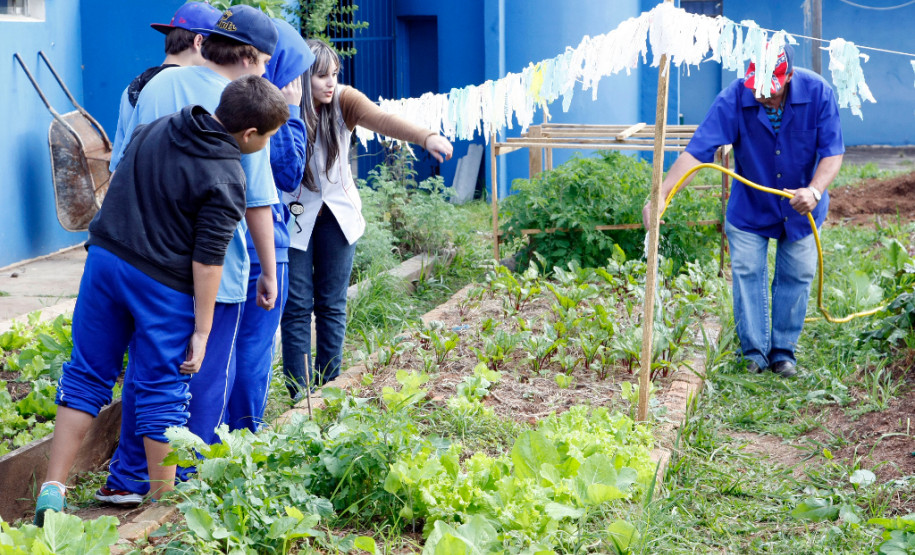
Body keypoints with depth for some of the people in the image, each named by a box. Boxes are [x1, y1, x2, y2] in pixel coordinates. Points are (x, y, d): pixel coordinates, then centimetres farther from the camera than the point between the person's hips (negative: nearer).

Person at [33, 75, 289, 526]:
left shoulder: (155, 129, 6)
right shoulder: (226, 180, -13)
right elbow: (207, 261, -14)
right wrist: (201, 332, -9)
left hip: (104, 257, 6)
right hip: (163, 285, -5)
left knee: (87, 375, 12)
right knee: (161, 393, 6)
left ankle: (52, 489, 10)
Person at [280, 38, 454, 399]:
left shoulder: (343, 100, -12)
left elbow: (382, 119, -31)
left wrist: (427, 137, -47)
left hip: (338, 214, 2)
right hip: (293, 217, -2)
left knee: (332, 304, 6)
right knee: (297, 305, -2)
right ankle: (299, 394, 5)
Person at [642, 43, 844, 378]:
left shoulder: (817, 92, -23)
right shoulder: (734, 99, -27)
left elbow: (832, 152, -19)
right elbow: (697, 150, -31)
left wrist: (814, 190, -38)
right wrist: (660, 196, -41)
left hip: (800, 208, 1)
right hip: (750, 206, -1)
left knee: (797, 275, 6)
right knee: (747, 274, -3)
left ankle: (783, 351, 19)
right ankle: (754, 351, 10)